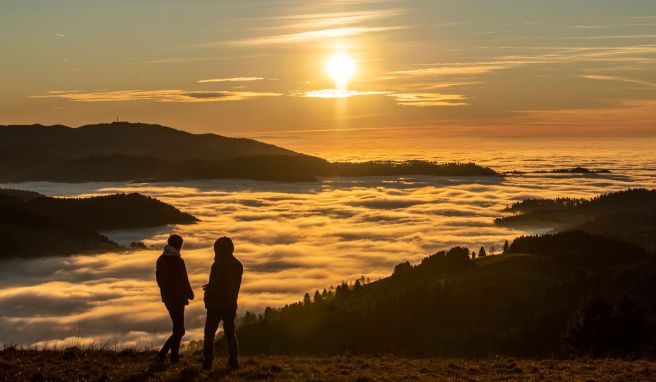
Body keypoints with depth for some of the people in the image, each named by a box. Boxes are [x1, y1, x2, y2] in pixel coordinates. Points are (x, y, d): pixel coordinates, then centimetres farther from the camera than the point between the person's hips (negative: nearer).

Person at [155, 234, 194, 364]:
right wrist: (190, 294, 0)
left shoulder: (161, 259, 6)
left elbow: (158, 278, 13)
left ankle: (175, 356, 19)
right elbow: (184, 280, -15)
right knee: (179, 330, -4)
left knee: (177, 326, 18)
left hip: (167, 297, 8)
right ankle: (161, 355, -14)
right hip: (177, 298, -8)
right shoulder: (178, 261, -18)